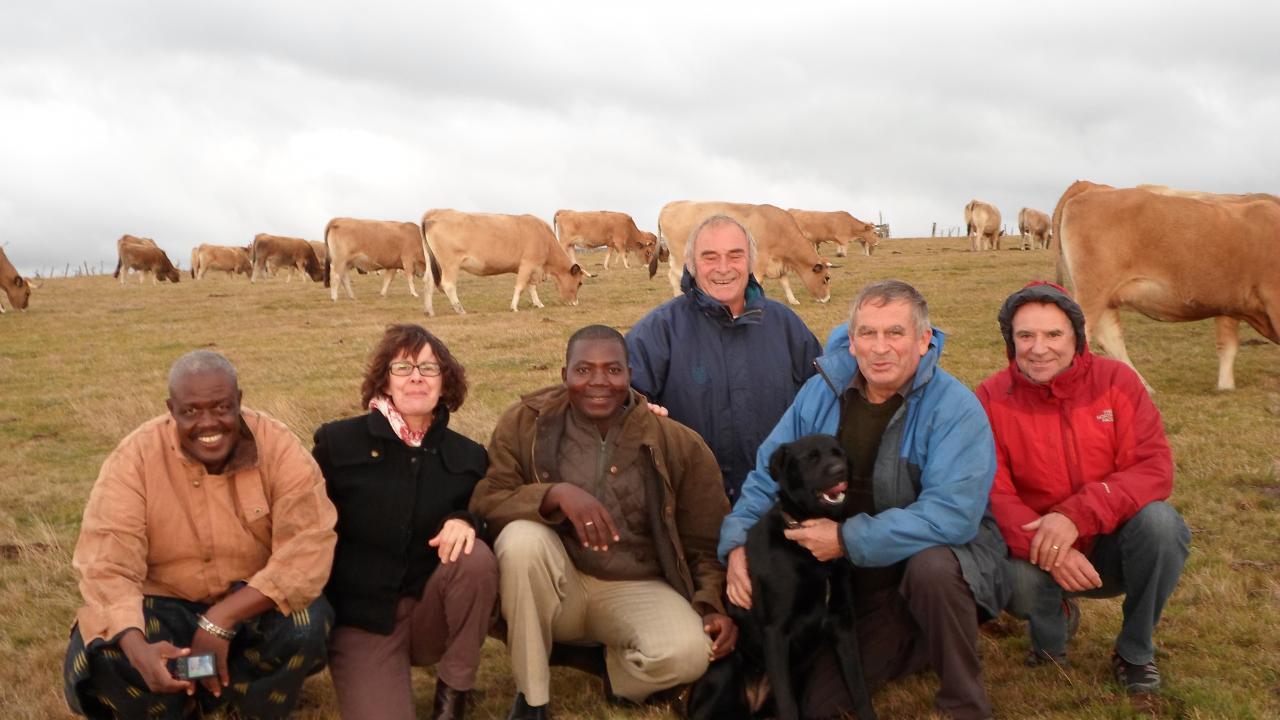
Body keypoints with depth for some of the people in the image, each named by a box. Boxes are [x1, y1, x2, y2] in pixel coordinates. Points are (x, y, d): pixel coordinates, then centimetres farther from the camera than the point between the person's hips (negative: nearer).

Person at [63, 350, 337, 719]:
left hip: (254, 606, 0)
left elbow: (307, 551, -25)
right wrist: (138, 649, -43)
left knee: (306, 625, -31)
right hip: (165, 606, 1)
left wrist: (219, 622, -34)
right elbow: (107, 566, -24)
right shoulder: (135, 457, -16)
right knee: (99, 656, -28)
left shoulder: (278, 447, -17)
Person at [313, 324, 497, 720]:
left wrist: (467, 522, -18)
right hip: (360, 617, -3)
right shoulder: (338, 441, -2)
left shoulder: (468, 456, 4)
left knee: (476, 558, -28)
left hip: (432, 611, 3)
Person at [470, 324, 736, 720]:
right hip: (557, 586, 1)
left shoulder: (678, 445, -5)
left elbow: (706, 543, 2)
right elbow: (484, 502, -15)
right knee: (522, 535, -32)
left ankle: (615, 665, 7)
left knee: (688, 653, -31)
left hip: (635, 589, 0)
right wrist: (556, 494, -31)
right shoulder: (525, 423, -7)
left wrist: (713, 606, -14)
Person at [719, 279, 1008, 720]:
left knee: (931, 566, -39)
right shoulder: (821, 392, -4)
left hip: (946, 553, -4)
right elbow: (768, 476, 3)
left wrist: (848, 540, -31)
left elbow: (952, 514, -30)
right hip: (859, 581, 5)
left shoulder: (954, 407, -20)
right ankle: (917, 642, 22)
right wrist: (738, 545, -14)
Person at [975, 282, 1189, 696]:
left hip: (1112, 545, 1)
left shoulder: (1116, 380, -9)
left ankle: (1135, 650, -4)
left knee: (1158, 520, -30)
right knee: (1018, 581, -33)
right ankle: (1052, 629, 9)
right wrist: (1045, 549, -35)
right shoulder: (991, 398, -10)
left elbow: (1154, 469, -18)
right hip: (1037, 551, -1)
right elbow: (993, 494, -16)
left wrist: (1077, 515, -34)